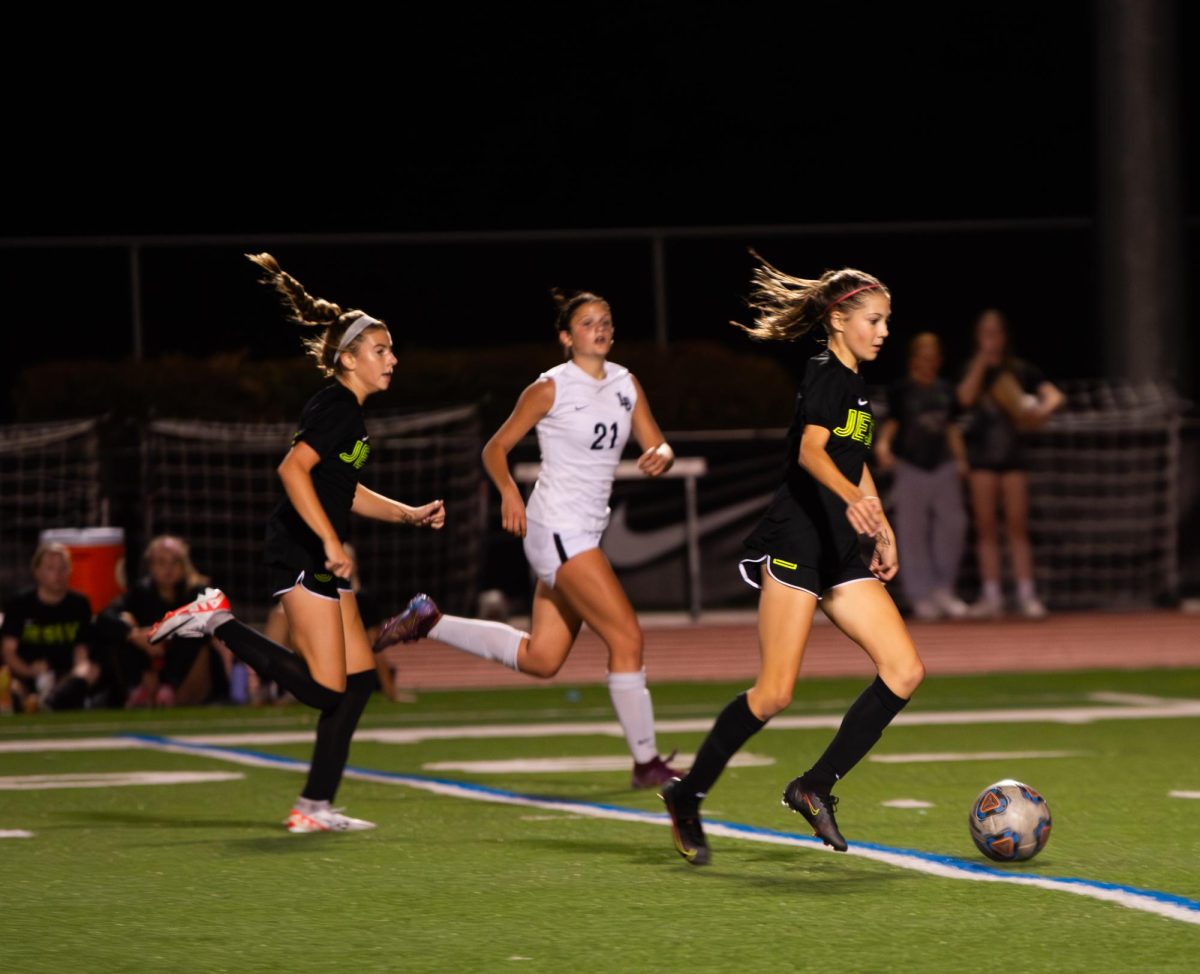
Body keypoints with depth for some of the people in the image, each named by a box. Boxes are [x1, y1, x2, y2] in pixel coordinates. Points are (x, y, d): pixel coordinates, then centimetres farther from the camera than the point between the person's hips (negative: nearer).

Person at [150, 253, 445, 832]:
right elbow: (293, 470, -25)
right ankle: (218, 623, -6)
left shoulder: (348, 411, 18)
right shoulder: (337, 406, -12)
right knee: (324, 689, -13)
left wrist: (409, 514, 21)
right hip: (302, 556, -10)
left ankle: (315, 807, 9)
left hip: (321, 559, 10)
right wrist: (331, 542, -26)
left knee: (360, 677, 8)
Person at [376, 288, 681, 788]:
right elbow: (495, 448, -2)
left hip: (586, 534, 8)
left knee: (539, 659, 8)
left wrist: (659, 456, -12)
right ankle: (646, 762, -6)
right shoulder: (550, 389, -7)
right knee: (626, 636, -12)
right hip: (557, 528, -8)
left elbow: (657, 446, 12)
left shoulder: (626, 384, 10)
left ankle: (430, 620, 21)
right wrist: (509, 491, -20)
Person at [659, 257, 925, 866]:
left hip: (840, 552, 9)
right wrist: (853, 497, -44)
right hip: (794, 544, -9)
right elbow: (811, 451, -27)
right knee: (774, 693, -12)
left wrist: (883, 531, 32)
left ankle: (816, 786, 3)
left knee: (904, 670, -3)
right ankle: (687, 795, 4)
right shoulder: (823, 375, -10)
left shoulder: (854, 384, 17)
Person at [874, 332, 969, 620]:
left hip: (942, 466, 4)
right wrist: (882, 445, -23)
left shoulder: (945, 390, 13)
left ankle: (943, 589, 8)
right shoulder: (901, 390, -1)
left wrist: (960, 459, 11)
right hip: (910, 466, -4)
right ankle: (921, 594, 3)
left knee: (952, 524, -2)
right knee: (912, 531, -2)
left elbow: (951, 427, 18)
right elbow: (891, 423, -4)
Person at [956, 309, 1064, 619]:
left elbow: (1055, 396, -5)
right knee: (985, 526, 0)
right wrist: (981, 363, -13)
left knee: (1017, 526, -3)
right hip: (982, 454, 1)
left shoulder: (1021, 371, 4)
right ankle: (991, 596, 0)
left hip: (1012, 453, -1)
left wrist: (1043, 410, -25)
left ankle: (1026, 594, -3)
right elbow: (966, 398, -13)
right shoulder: (973, 370, 6)